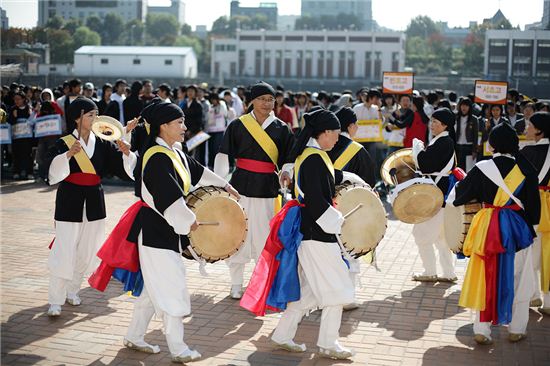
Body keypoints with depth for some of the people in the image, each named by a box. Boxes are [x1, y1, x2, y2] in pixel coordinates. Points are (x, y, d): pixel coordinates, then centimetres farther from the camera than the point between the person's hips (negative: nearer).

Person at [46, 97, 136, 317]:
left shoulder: (102, 144, 3)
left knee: (86, 253, 11)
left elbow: (124, 170, 0)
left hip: (94, 202, 4)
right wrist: (69, 154, -34)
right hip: (70, 203, -4)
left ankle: (72, 291, 31)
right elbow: (53, 173, -20)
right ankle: (55, 301, 4)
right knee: (64, 253, -6)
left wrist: (126, 153, -19)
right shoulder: (64, 144, -8)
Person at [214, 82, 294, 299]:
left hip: (267, 188, 1)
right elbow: (224, 155, 0)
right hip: (241, 185, -1)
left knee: (265, 236, 1)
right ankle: (236, 284, 17)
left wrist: (286, 172, -13)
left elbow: (288, 158, 8)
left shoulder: (281, 128, 5)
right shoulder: (238, 125, 1)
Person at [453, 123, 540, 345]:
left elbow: (461, 195, 2)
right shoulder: (525, 170, -5)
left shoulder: (481, 169, -7)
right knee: (517, 279, 13)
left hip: (488, 228, 0)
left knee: (486, 276, 9)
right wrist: (530, 225, 17)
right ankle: (516, 330, 22)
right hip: (518, 229, 0)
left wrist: (460, 179, 22)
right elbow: (533, 204, 1)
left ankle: (481, 330, 10)